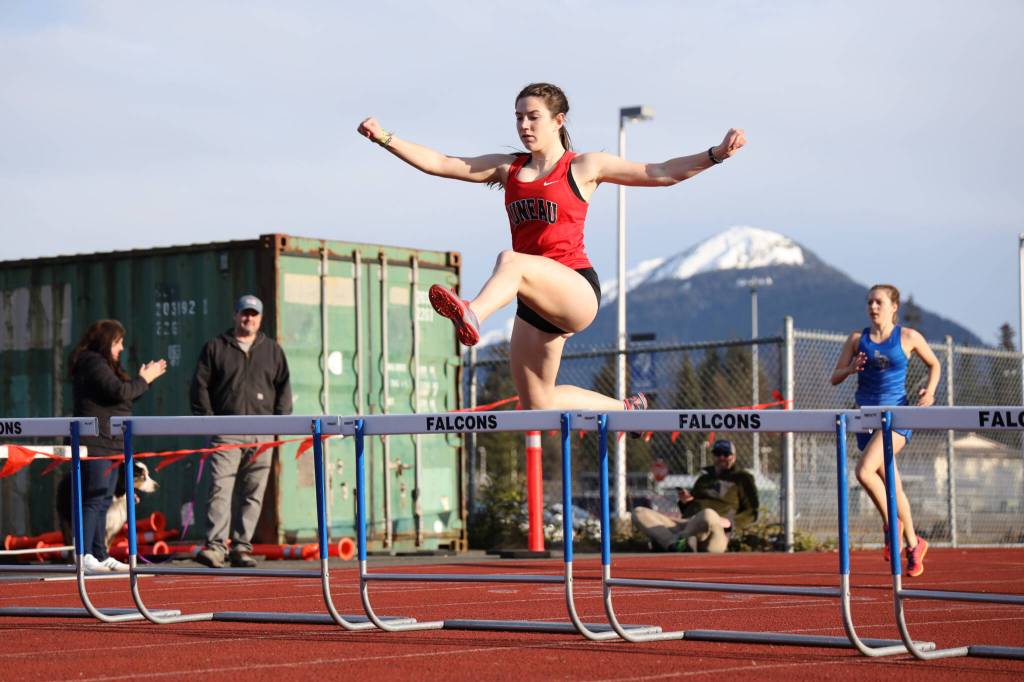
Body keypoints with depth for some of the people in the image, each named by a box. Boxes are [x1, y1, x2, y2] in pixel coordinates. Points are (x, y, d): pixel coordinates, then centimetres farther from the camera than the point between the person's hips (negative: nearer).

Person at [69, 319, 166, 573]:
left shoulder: (101, 364, 20)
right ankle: (85, 556, -15)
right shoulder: (92, 363, -11)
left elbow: (124, 396, 23)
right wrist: (144, 379, -5)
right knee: (94, 500, -13)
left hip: (109, 445, 10)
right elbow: (118, 392, -19)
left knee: (104, 502, 11)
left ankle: (100, 556, 14)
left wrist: (146, 377, 13)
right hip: (95, 444, -10)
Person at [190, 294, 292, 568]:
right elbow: (200, 384, 6)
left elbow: (284, 387, 16)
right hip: (226, 431, -3)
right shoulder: (215, 347, 8)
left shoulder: (272, 350, 15)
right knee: (220, 489, -13)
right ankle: (215, 546, -18)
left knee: (252, 494, 3)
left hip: (261, 433, 3)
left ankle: (241, 548, 8)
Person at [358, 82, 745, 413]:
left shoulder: (584, 167, 6)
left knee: (511, 261, -36)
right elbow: (439, 164, 11)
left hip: (576, 289, -7)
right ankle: (624, 407, 31)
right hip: (536, 304, 7)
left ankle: (472, 317, -64)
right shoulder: (507, 169, 17)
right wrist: (384, 139, 1)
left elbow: (660, 173, 3)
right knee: (536, 406, 9)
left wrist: (716, 155, -8)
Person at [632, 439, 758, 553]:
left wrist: (730, 522, -8)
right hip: (685, 526, 6)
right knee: (639, 513, -16)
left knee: (709, 515, -45)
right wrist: (683, 501, 8)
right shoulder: (705, 477, 32)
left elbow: (751, 512, 11)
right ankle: (679, 545, -36)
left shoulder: (742, 478, 18)